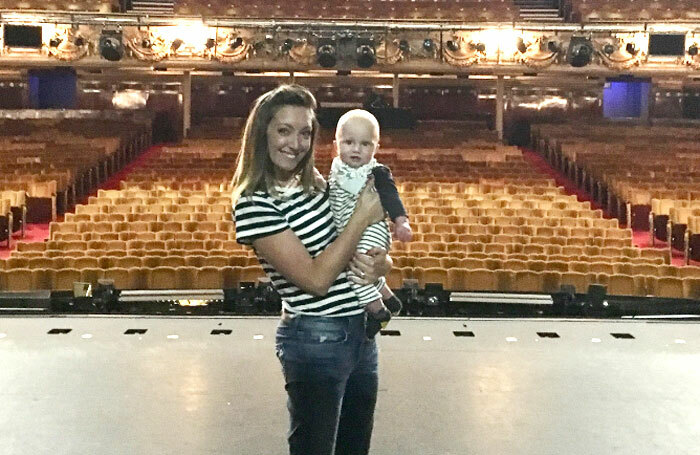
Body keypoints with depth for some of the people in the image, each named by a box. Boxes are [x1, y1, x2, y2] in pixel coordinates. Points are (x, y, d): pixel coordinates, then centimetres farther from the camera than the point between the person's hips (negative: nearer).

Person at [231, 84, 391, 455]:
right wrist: (362, 217, -16)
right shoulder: (254, 203, -15)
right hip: (315, 340, -7)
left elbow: (376, 250, 13)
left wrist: (379, 264, -11)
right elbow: (316, 279, -21)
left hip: (361, 330, 8)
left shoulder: (317, 187, 7)